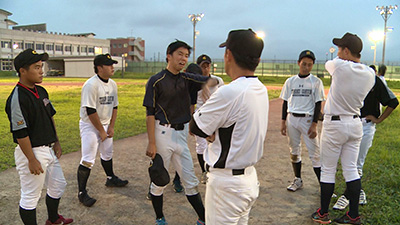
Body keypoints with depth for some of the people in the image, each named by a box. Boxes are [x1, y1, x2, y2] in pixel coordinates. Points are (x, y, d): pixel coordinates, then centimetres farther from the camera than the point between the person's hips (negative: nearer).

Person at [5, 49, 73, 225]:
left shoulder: (41, 91, 7)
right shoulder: (17, 98, -20)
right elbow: (20, 133, -22)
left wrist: (56, 142, 15)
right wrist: (32, 160, -20)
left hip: (48, 149, 10)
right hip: (31, 151, -10)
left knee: (58, 185, 22)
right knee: (30, 196, 4)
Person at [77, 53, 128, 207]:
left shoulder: (113, 84, 4)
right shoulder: (91, 85, -21)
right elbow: (90, 111, -23)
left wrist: (111, 127, 4)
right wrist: (101, 131, -17)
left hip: (105, 125, 8)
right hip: (90, 126, -8)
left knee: (107, 154, 22)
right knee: (88, 160, -8)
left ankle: (111, 179, 42)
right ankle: (82, 193, 2)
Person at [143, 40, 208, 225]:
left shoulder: (186, 79, 8)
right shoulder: (156, 81, -7)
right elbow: (150, 114, -10)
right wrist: (151, 143, -15)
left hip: (181, 135, 5)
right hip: (163, 133, -5)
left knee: (190, 181, 12)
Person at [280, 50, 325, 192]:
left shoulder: (316, 82, 1)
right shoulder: (290, 81, 8)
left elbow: (318, 104, -2)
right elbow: (285, 102, 11)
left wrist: (314, 124, -10)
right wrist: (283, 121, 4)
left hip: (308, 119, -3)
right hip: (291, 119, 4)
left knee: (315, 153, -5)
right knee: (294, 151, 11)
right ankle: (298, 180, 26)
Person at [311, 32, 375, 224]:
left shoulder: (340, 66, -18)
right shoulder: (370, 74, 0)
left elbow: (328, 64, 3)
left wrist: (341, 58, 19)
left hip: (334, 125, -6)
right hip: (356, 124, 6)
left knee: (328, 170, 5)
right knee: (351, 169, 12)